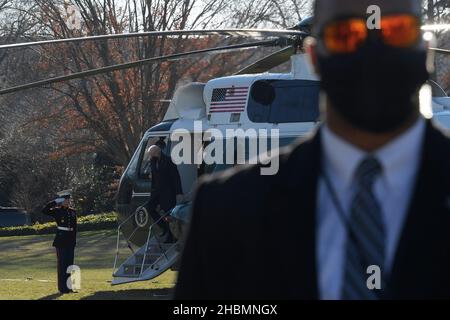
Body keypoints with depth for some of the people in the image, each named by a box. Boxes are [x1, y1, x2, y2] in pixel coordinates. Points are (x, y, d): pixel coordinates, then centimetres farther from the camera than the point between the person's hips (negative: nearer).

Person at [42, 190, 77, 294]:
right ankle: (63, 288, 1)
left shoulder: (73, 211, 9)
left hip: (70, 240, 5)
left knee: (70, 263, 9)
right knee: (62, 263, -2)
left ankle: (69, 286, 15)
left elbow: (74, 227, 14)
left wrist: (74, 239, 11)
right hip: (61, 240, -5)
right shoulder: (57, 211, -4)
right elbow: (44, 211, -19)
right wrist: (55, 202, -15)